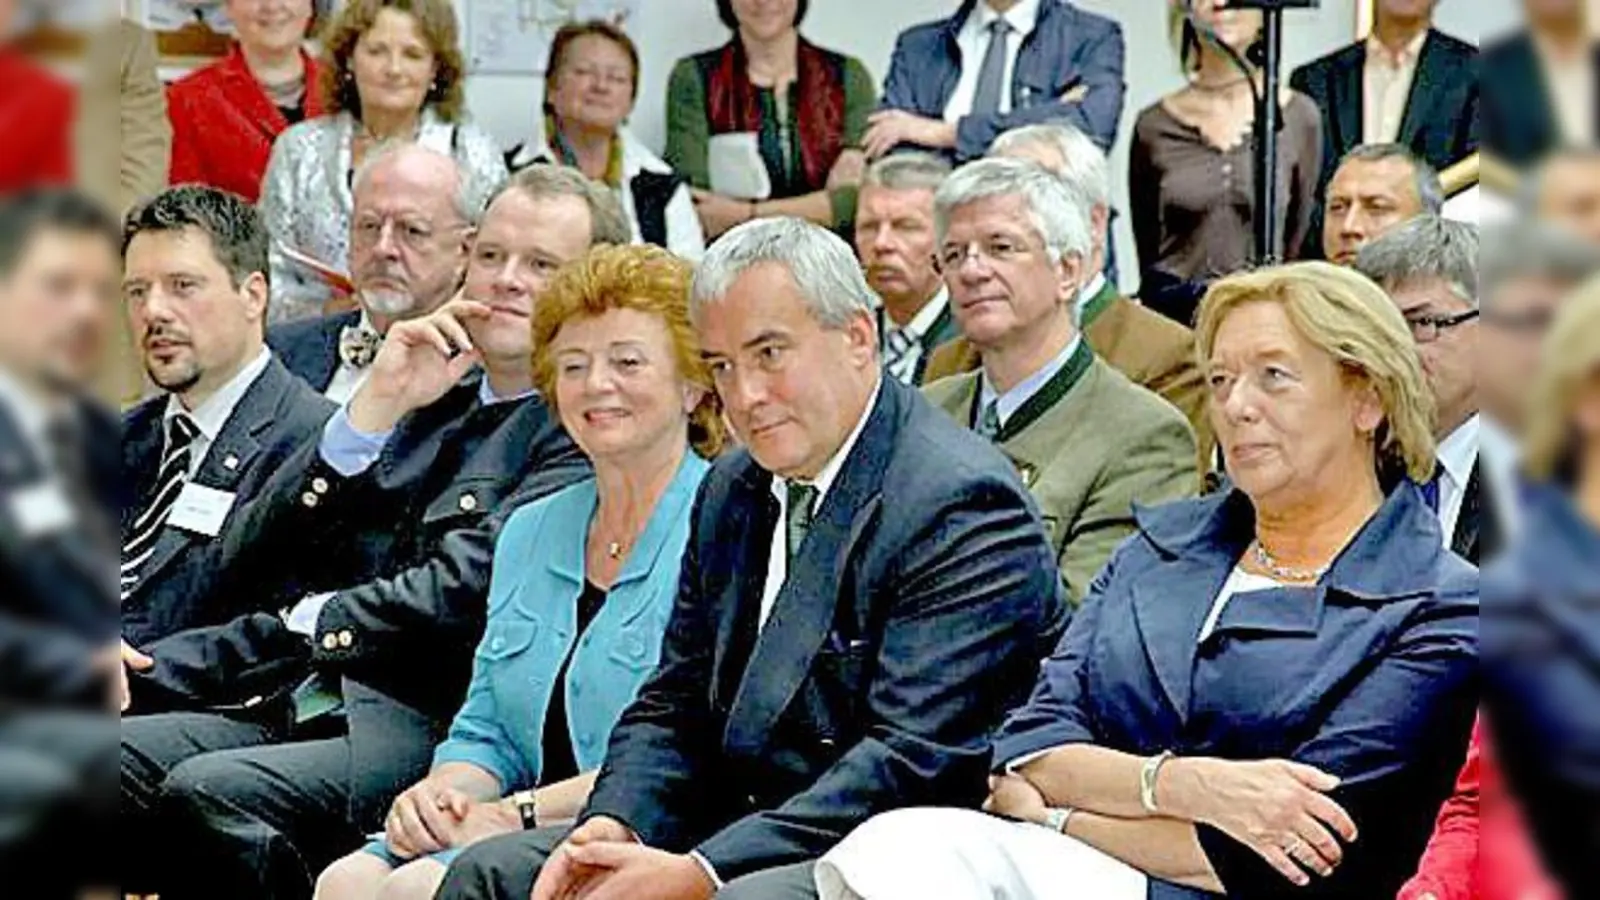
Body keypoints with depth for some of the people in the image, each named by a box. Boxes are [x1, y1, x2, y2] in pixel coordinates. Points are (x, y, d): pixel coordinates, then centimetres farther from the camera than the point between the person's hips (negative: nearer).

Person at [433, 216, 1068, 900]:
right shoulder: (733, 488, 14)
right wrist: (614, 825, -7)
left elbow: (913, 758, -22)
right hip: (742, 830, 8)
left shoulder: (961, 506, -14)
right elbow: (673, 707, 16)